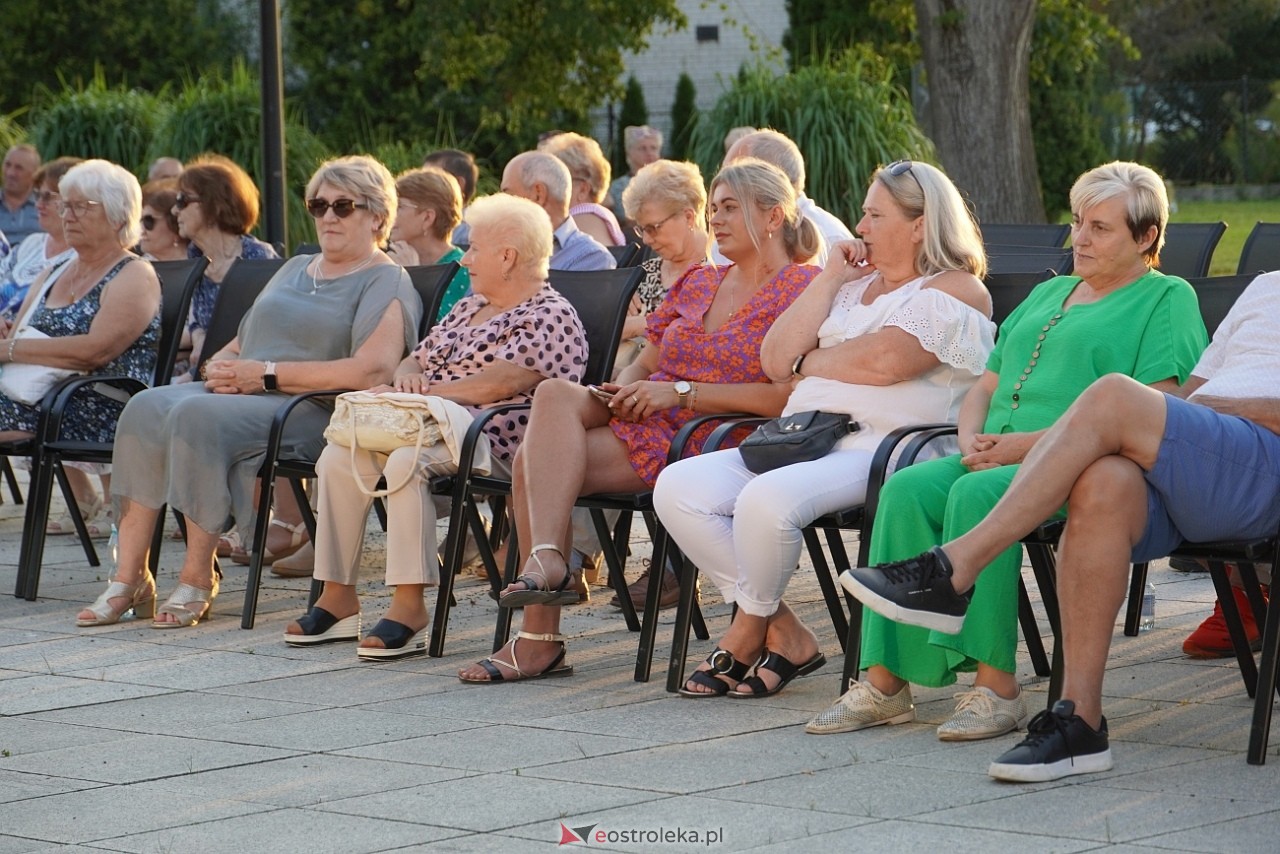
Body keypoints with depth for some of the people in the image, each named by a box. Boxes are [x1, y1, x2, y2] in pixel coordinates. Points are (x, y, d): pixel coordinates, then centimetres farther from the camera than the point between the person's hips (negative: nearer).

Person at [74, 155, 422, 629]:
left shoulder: (386, 283, 1)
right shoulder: (295, 268, 28)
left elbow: (373, 369, -16)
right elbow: (242, 344, 28)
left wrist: (268, 374, -15)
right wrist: (219, 367, 1)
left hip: (314, 412, -8)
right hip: (242, 395, 8)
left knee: (198, 416, -33)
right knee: (147, 408, -20)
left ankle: (198, 579, -24)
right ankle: (129, 577, -23)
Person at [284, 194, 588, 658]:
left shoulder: (552, 317, -2)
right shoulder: (469, 307, 27)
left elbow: (498, 382, -15)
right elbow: (416, 360, 24)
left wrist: (421, 394, -15)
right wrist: (406, 379, -1)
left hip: (490, 443, -8)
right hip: (427, 428, 8)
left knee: (407, 460, -36)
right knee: (338, 457, -17)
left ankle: (410, 607, -37)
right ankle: (338, 597, -15)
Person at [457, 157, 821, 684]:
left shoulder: (803, 289, -2)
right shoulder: (697, 284, 22)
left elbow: (788, 396, -15)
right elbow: (644, 365, 22)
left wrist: (681, 392, -15)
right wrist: (626, 390, -3)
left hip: (708, 442, -7)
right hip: (646, 424, 7)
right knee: (556, 395, -24)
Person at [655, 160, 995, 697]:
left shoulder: (957, 290, 2)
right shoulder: (854, 286, 27)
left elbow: (886, 360, -16)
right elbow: (775, 360, 14)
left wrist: (808, 363, 1)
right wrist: (829, 279, 10)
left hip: (882, 445, -8)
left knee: (766, 500, -35)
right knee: (678, 488, -13)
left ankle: (749, 632, -7)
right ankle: (783, 633, -9)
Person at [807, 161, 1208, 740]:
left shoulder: (1167, 299, 6)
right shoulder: (1048, 294, 30)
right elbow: (984, 388, 27)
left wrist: (1035, 443, -15)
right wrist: (971, 441, 2)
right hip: (997, 459, 7)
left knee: (978, 495, -34)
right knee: (907, 489, -22)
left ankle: (994, 686, -32)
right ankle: (886, 681, -26)